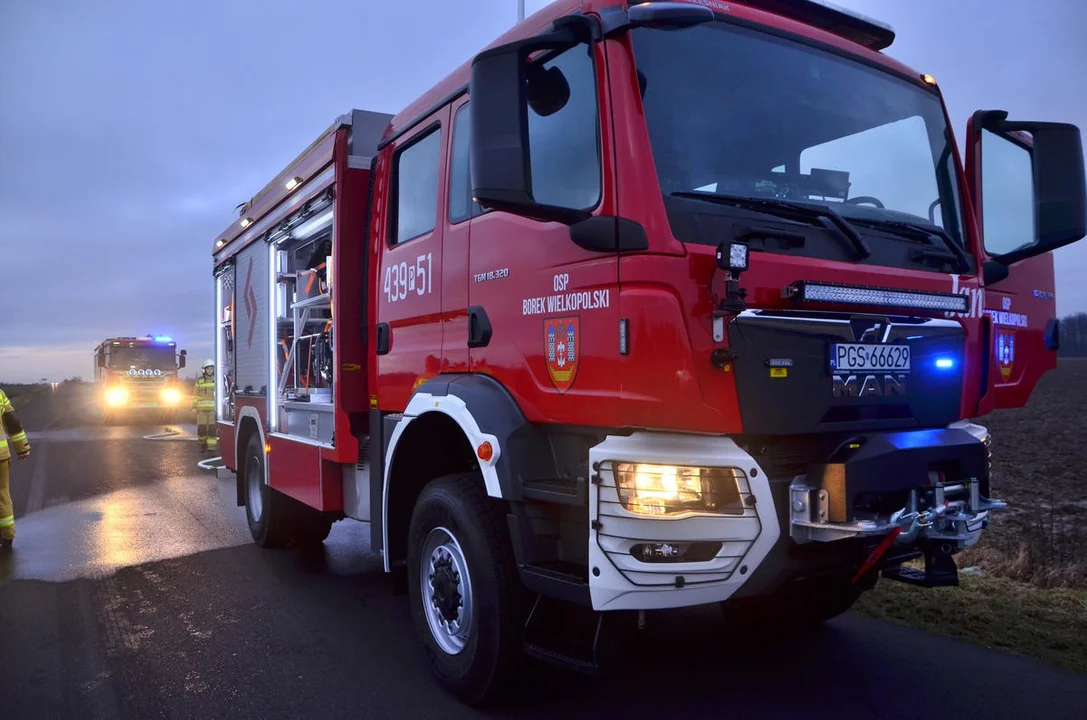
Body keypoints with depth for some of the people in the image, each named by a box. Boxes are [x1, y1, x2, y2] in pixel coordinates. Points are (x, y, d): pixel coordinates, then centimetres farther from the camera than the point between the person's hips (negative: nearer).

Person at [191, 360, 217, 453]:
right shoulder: (199, 380, 5)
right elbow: (195, 395, 7)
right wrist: (194, 407, 2)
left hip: (213, 408, -1)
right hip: (202, 408, 1)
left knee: (212, 428, -8)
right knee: (201, 428, -1)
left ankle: (211, 448, -6)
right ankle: (203, 444, 23)